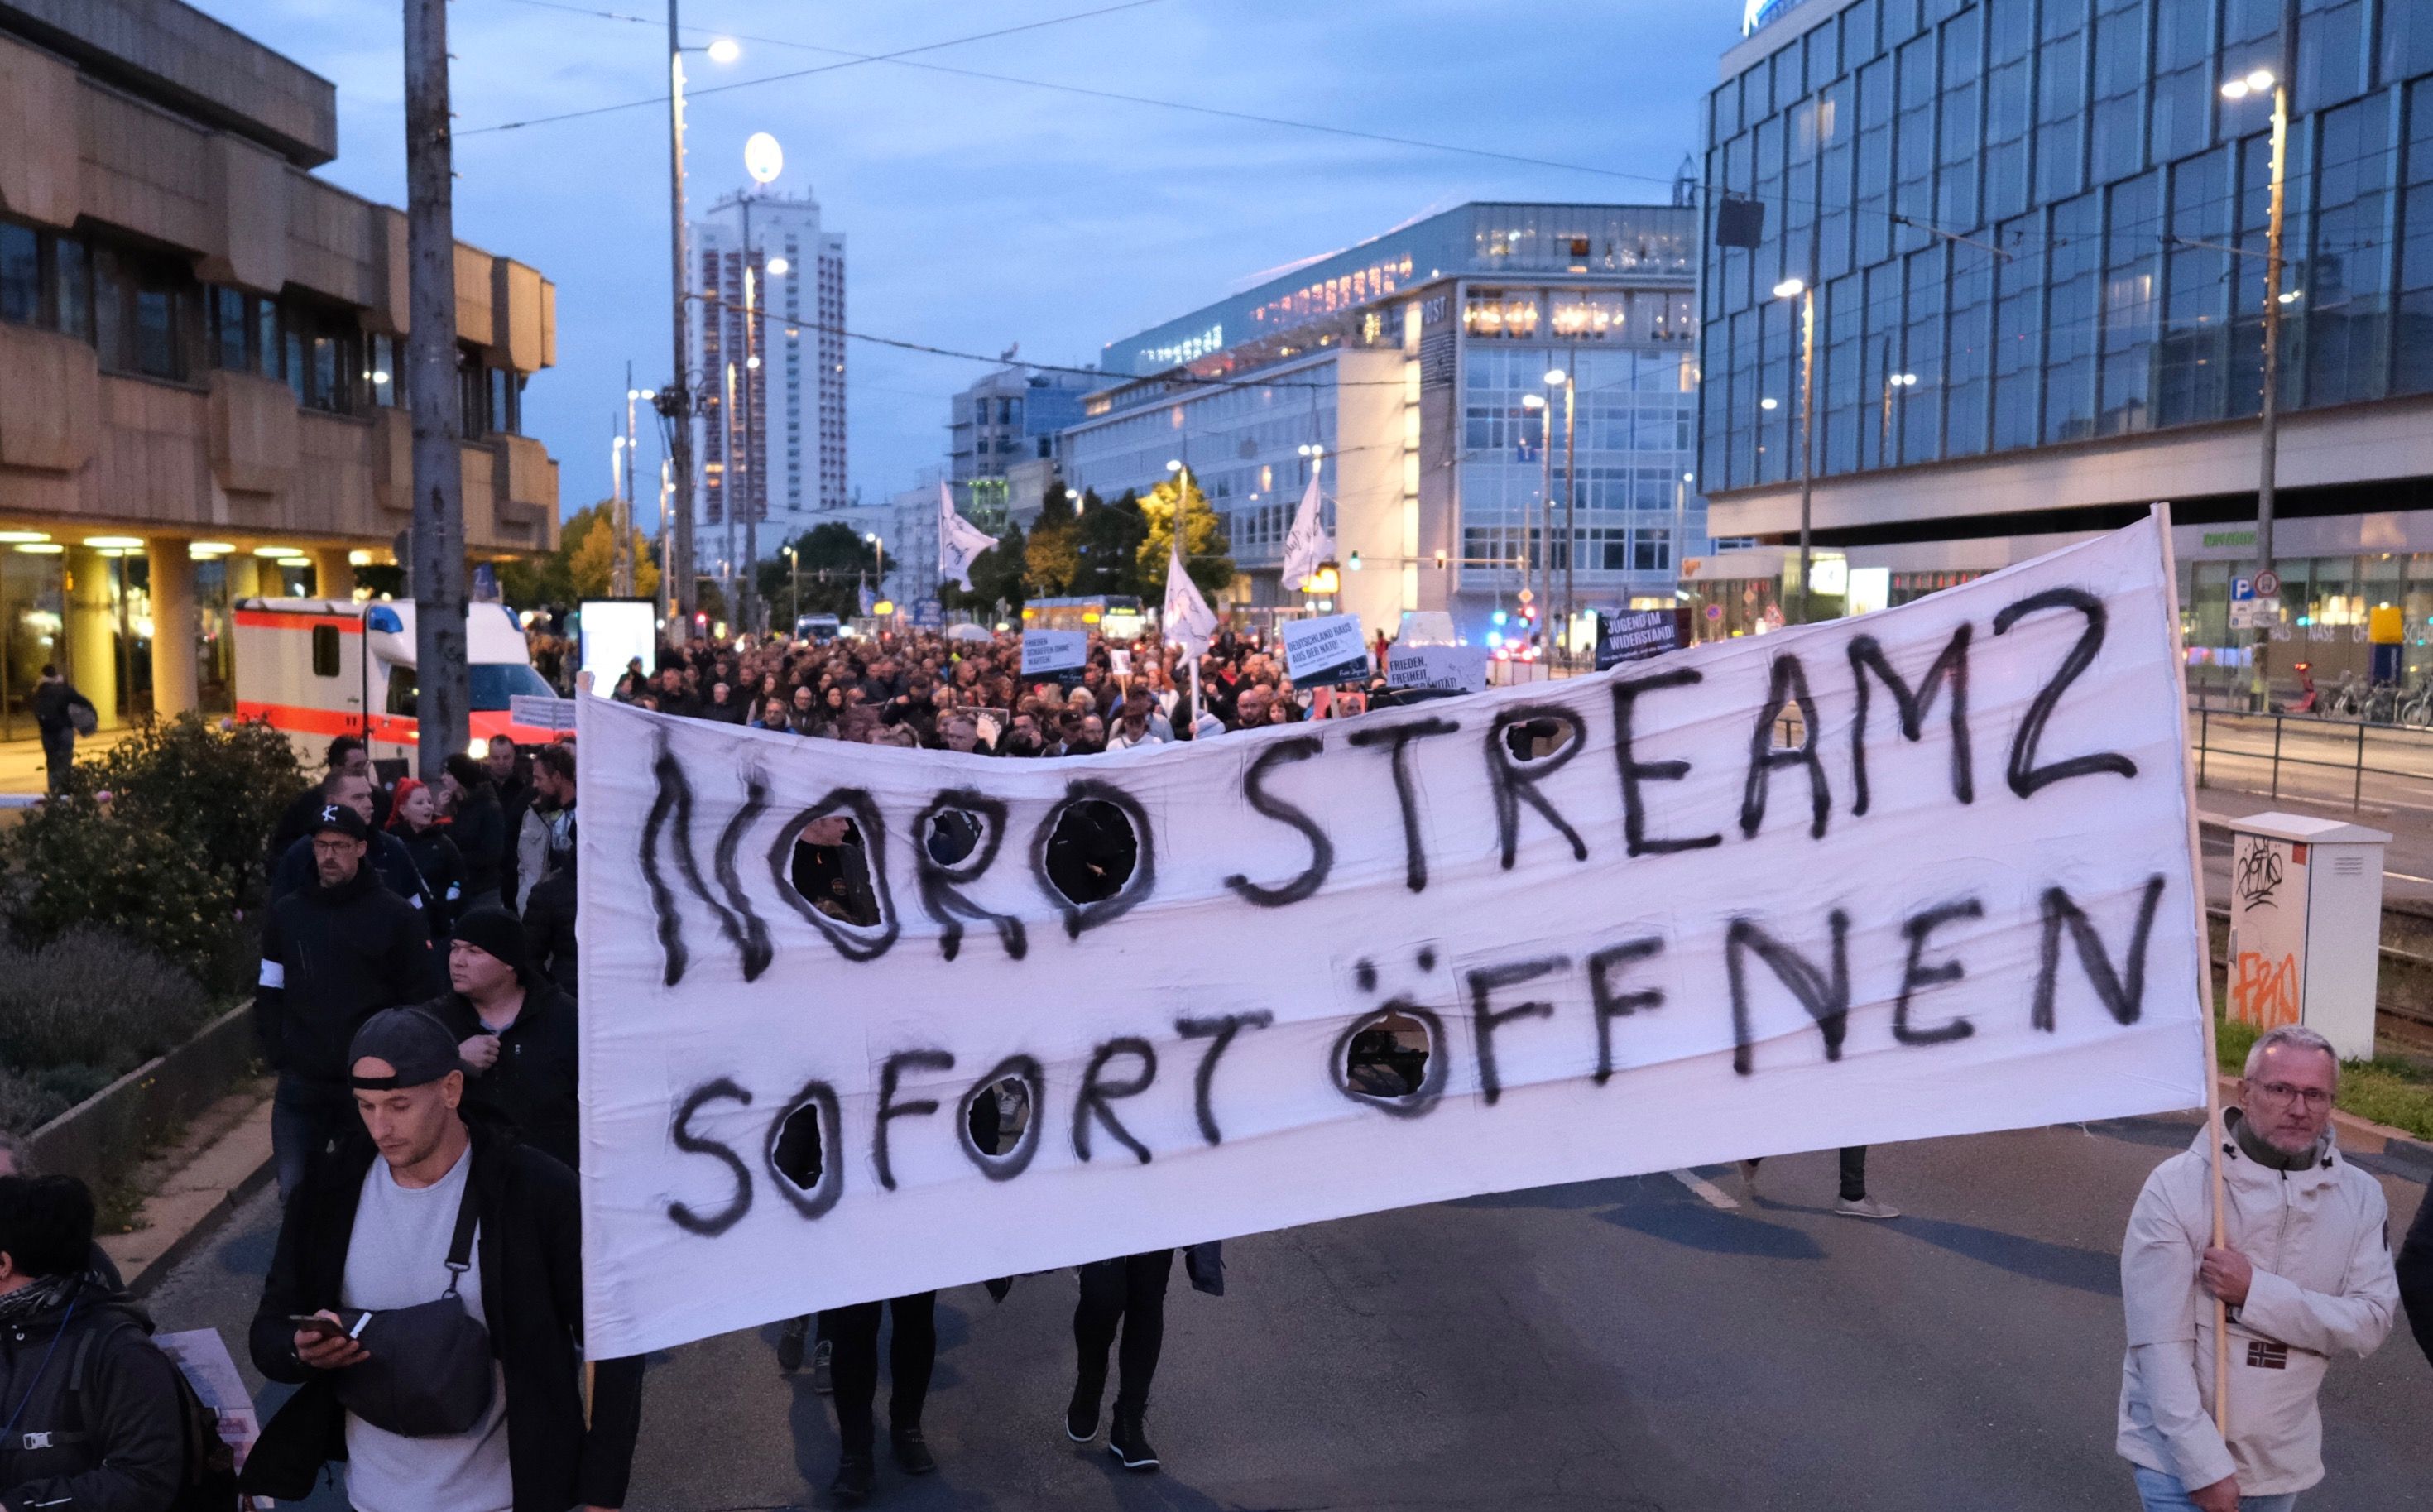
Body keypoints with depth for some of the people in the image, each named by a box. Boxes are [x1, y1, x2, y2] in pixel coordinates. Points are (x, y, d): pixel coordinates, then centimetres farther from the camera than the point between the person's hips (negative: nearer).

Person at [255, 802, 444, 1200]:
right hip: (300, 1087, 3)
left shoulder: (398, 916, -4)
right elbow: (269, 995, 11)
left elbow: (423, 999, -3)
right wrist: (278, 1057, 2)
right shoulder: (286, 914, 7)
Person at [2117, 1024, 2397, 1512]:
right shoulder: (2177, 1186, -14)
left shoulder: (2360, 1197, -2)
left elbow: (2370, 1324, -9)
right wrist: (2204, 1465, -19)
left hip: (2283, 1462, 4)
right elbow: (2161, 1342, -16)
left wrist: (2255, 1292, -22)